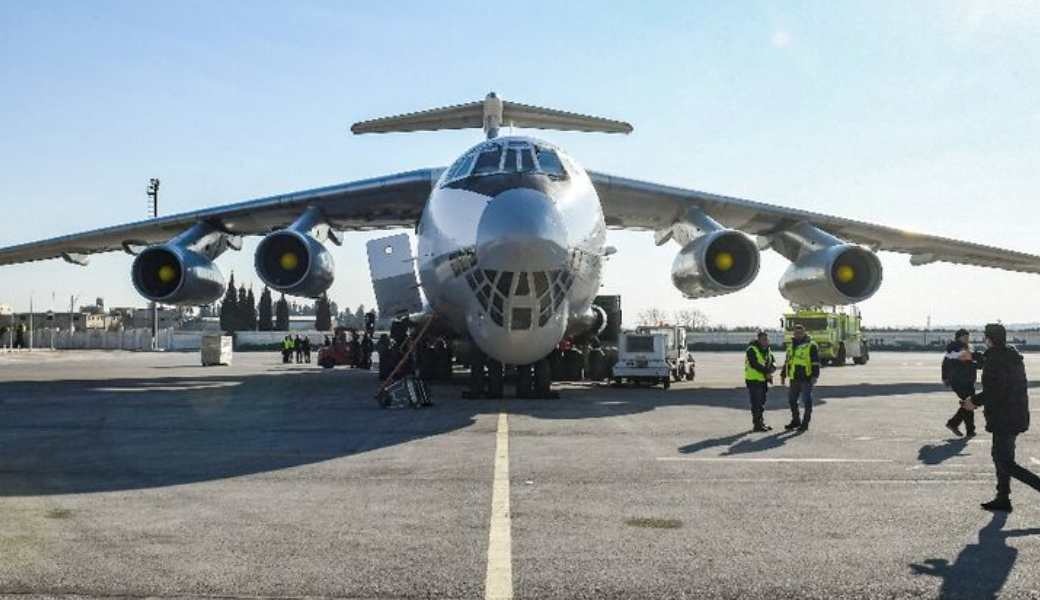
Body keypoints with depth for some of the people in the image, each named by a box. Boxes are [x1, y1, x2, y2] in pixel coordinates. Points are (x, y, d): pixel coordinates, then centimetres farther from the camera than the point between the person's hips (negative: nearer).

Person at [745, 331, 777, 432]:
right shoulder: (752, 350, -13)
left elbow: (773, 361, 9)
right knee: (756, 403, -7)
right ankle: (756, 425, -4)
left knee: (762, 403, 14)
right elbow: (754, 364, -23)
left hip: (764, 380, 8)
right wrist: (766, 372, -24)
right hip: (753, 380, -8)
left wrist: (772, 367, -15)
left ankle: (761, 423, 22)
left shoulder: (767, 350, 13)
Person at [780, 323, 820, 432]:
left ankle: (805, 423, 6)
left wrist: (814, 376, -16)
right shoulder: (791, 346, 16)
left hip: (806, 379, -7)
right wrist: (783, 374, 22)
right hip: (794, 379, 7)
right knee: (791, 400, 11)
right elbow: (787, 361, 25)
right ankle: (795, 421, 24)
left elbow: (816, 362, -8)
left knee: (807, 401, -1)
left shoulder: (811, 345, -4)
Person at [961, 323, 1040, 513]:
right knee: (1000, 456, 19)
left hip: (1003, 419, -10)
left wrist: (975, 401, -12)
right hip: (1018, 416, 10)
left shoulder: (995, 361, -19)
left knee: (1006, 464, -4)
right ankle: (1003, 499, 24)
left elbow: (995, 392, -26)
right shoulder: (1012, 357, 11)